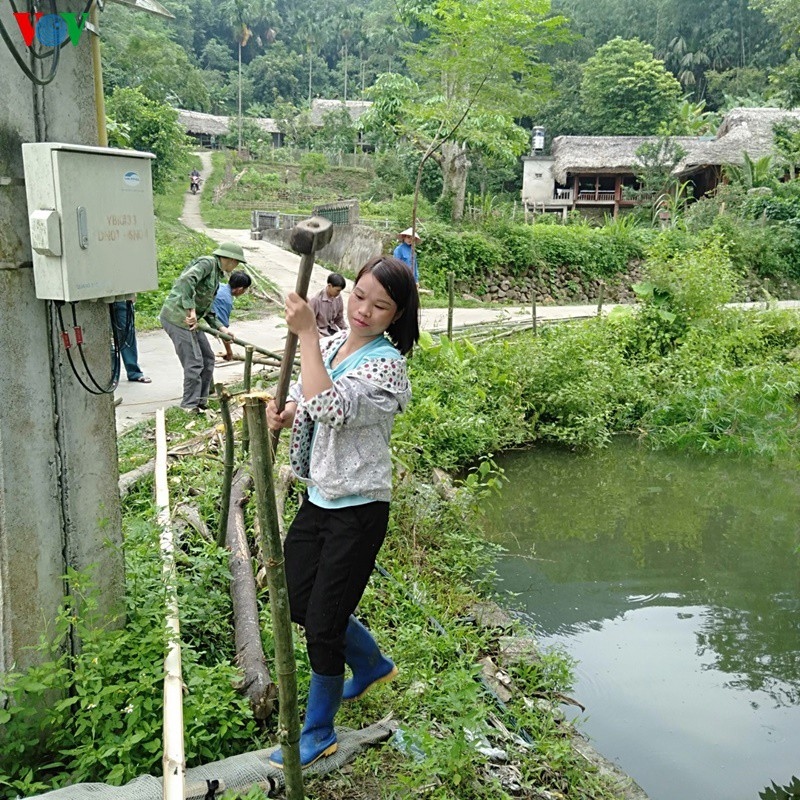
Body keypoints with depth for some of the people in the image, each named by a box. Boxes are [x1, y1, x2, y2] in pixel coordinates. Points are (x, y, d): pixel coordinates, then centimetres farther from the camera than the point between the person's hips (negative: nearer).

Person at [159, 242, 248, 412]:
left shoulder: (216, 274, 19)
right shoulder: (207, 263, -9)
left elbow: (206, 309, 21)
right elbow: (186, 280, -27)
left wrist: (221, 327, 12)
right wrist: (191, 310, -30)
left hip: (189, 320, 10)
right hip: (177, 316, -10)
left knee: (207, 358, 14)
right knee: (194, 362, -8)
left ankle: (201, 401, 24)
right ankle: (190, 406, 3)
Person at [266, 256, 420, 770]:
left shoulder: (385, 363, -20)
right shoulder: (331, 345, 4)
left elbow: (327, 406, -35)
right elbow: (303, 404, 13)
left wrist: (306, 333, -32)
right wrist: (281, 413, -11)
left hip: (357, 511, -8)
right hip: (318, 498, 8)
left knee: (322, 623, 2)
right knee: (298, 600, 19)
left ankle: (318, 734, 27)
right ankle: (373, 665, 46)